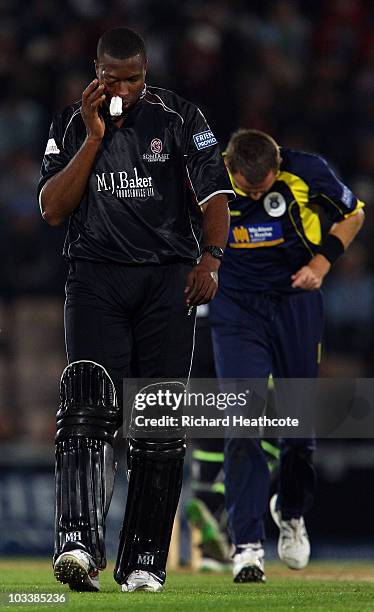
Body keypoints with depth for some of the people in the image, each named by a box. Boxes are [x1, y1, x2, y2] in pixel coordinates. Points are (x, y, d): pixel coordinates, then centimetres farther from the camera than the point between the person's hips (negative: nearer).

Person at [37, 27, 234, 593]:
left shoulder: (179, 119, 4)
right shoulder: (71, 126, 9)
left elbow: (215, 194, 2)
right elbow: (53, 209, 0)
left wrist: (210, 258, -14)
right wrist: (93, 138, -7)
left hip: (168, 280, 0)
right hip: (95, 279, 0)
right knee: (90, 408, -17)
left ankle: (143, 563, 3)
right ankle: (79, 544, -30)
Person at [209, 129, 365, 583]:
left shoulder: (306, 172, -17)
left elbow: (352, 214, 1)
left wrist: (322, 261, -11)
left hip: (297, 302, 1)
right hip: (235, 306, -1)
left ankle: (291, 513, 36)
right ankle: (247, 546, -14)